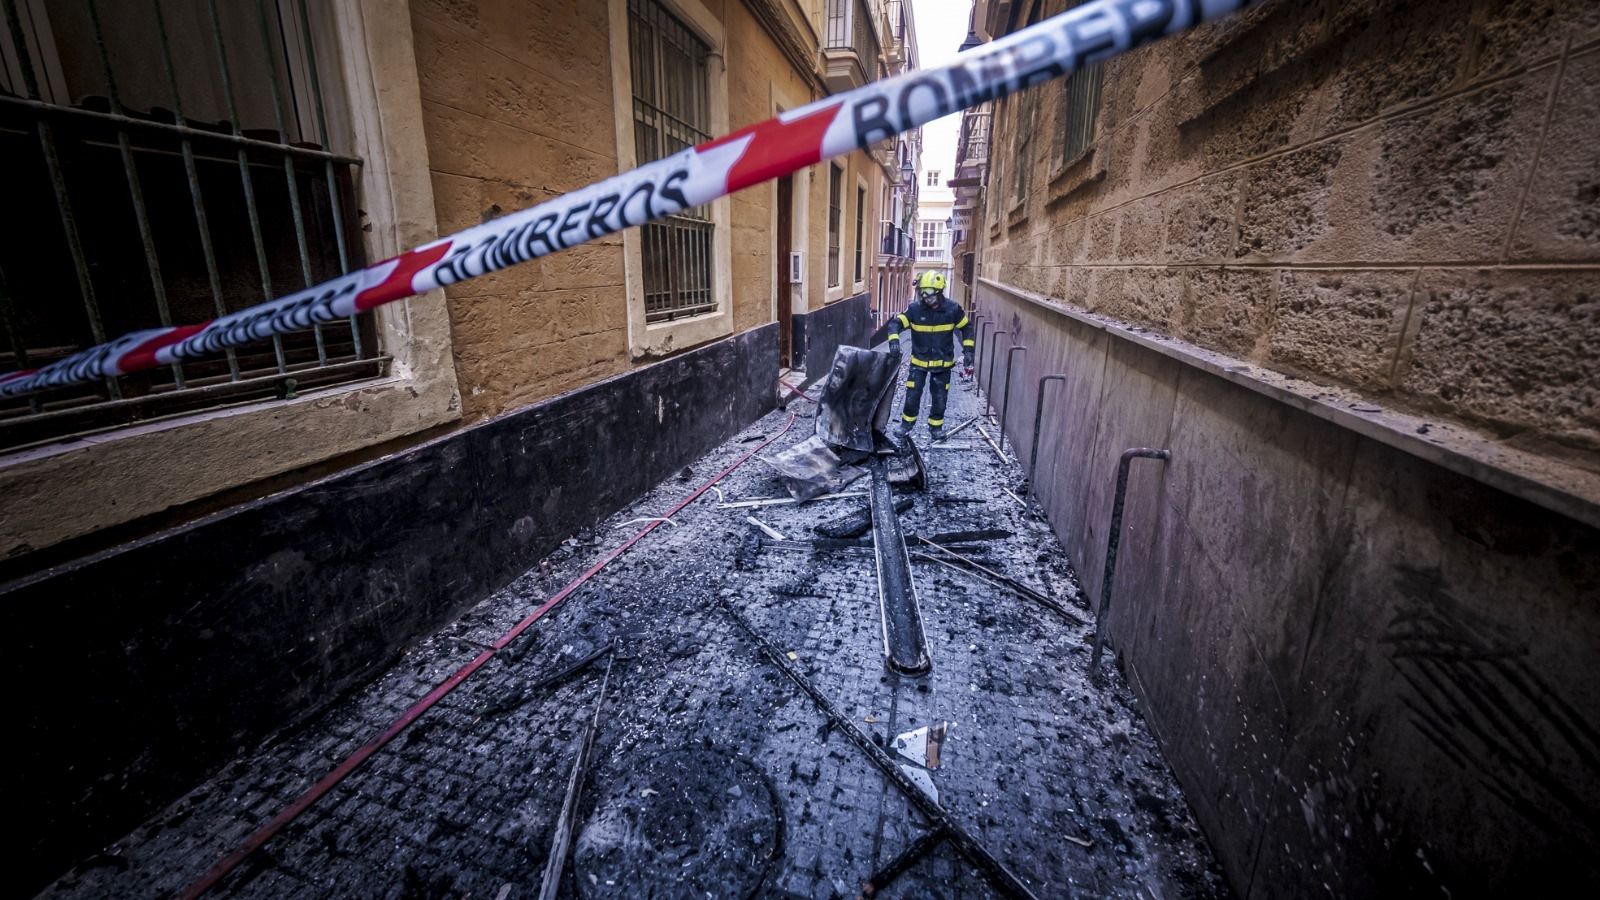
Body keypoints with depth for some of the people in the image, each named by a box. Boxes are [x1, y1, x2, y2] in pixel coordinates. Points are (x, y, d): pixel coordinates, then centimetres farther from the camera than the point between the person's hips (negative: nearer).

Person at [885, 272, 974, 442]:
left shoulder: (952, 309, -12)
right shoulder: (915, 308, -13)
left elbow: (967, 327, 2)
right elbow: (896, 323, -15)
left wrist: (967, 350, -2)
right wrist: (894, 340, -34)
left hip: (943, 362, 1)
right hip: (919, 360, 0)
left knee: (940, 397, 9)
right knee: (912, 394, -1)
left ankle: (936, 426, 27)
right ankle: (907, 422, 21)